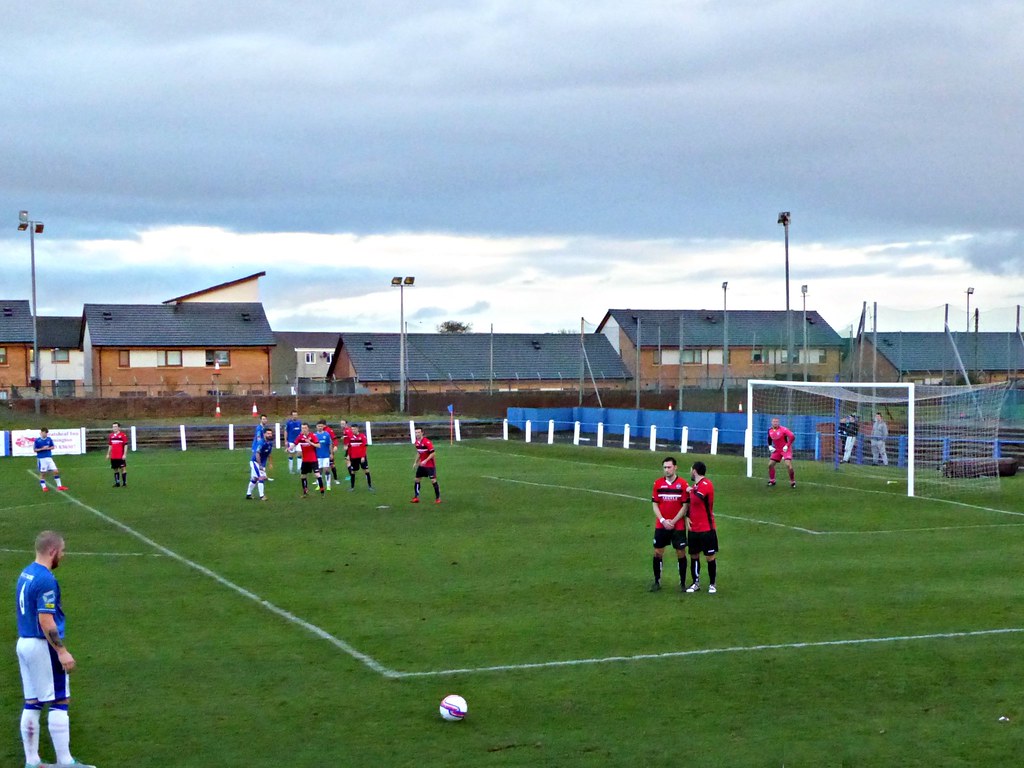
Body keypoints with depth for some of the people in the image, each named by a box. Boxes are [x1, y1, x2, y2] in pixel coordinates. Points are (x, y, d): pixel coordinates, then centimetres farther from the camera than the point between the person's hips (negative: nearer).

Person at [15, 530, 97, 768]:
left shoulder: (25, 574, 11)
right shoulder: (46, 580, -18)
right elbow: (46, 621, -21)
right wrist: (62, 651, -19)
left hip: (24, 642, 9)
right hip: (43, 645, -9)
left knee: (32, 704, 11)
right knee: (59, 703, -3)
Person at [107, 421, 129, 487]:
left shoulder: (123, 435, -6)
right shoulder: (111, 436, 10)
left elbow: (125, 445, -8)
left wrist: (124, 454, -14)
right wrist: (108, 454, 15)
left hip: (121, 456, -5)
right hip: (113, 456, 5)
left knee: (123, 468, -5)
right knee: (115, 469, 9)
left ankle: (124, 483, -1)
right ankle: (117, 483, 16)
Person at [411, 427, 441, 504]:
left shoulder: (427, 442, -20)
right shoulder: (417, 442, 4)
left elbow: (432, 453, -21)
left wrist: (425, 461, -27)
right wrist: (416, 462, 15)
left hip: (430, 465, -8)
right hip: (421, 464, 8)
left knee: (433, 480, -9)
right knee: (417, 479, 7)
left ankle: (438, 498, 0)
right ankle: (416, 497, 15)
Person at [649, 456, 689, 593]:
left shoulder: (682, 484, -6)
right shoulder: (658, 483, 1)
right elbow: (654, 504, 3)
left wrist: (673, 521, -11)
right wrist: (663, 520, -10)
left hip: (678, 526, -2)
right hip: (661, 525, 2)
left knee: (681, 553, 2)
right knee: (658, 553, 5)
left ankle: (682, 582, 12)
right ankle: (657, 581, 16)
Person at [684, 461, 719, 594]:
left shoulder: (706, 485, -16)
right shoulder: (694, 486, 10)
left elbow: (698, 498, -30)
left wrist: (691, 490, -10)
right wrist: (687, 517, 1)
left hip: (707, 529, -8)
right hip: (694, 529, 8)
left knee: (710, 558, 2)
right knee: (694, 556, 11)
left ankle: (712, 584, 13)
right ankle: (696, 583, 21)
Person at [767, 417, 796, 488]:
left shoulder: (783, 429, -20)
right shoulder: (770, 431, 0)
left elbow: (792, 437, -23)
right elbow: (769, 439, 20)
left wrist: (787, 446, -22)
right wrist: (770, 446, 3)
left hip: (786, 449, -6)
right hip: (777, 450, 6)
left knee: (788, 465, -20)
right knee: (770, 464, 2)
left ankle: (792, 482, -4)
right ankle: (772, 481, 21)